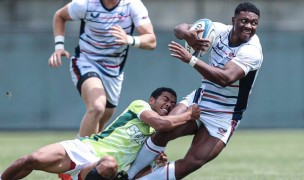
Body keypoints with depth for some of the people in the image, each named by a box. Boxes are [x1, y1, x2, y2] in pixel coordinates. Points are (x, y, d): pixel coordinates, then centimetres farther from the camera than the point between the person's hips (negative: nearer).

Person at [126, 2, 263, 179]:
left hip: (223, 116, -5)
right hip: (200, 99, 5)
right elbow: (180, 28, -1)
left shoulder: (252, 51, -23)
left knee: (193, 162, -16)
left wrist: (191, 60, -41)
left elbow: (226, 78, -38)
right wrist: (187, 34, -27)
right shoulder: (221, 30, -4)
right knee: (164, 130, -19)